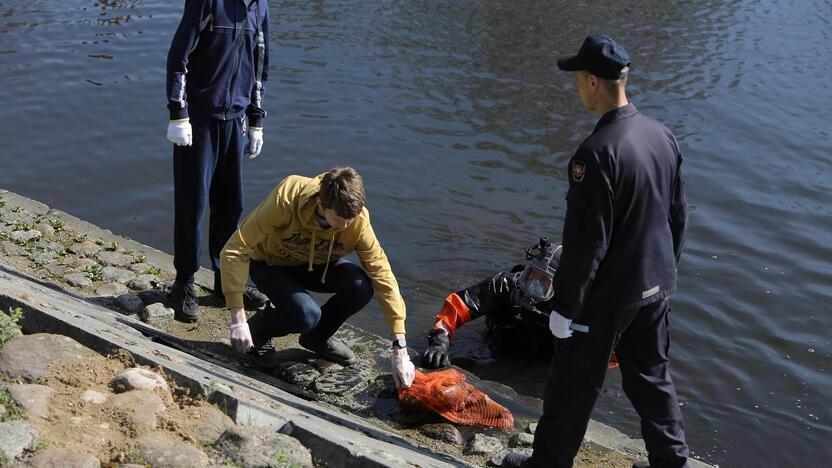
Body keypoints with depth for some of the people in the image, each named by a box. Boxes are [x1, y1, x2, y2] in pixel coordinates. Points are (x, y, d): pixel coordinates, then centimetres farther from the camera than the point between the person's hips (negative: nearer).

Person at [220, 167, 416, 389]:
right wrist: (238, 320, -37)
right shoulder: (287, 199, -37)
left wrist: (400, 351, -27)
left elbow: (383, 277, -24)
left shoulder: (358, 221, -28)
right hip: (270, 265, -3)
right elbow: (235, 250, -33)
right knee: (306, 314, -33)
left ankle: (318, 336, 3)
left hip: (316, 265, 4)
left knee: (362, 286, -27)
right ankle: (258, 329, 2)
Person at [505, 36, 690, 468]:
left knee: (572, 388, 10)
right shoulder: (663, 136, -1)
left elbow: (586, 242, -24)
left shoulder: (597, 152, -26)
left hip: (605, 297, -7)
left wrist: (564, 307, -14)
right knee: (652, 378, 23)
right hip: (655, 289, 8)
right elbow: (678, 217, 9)